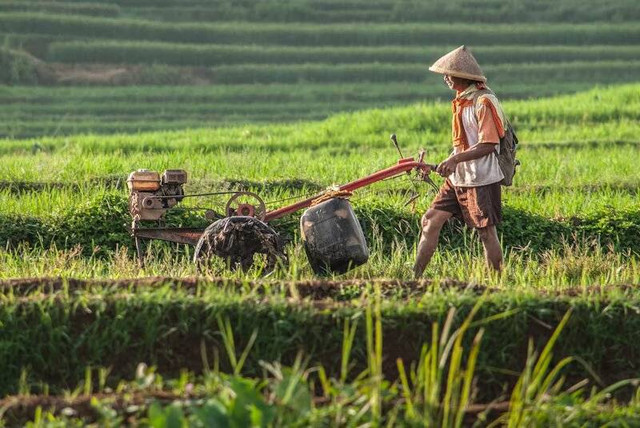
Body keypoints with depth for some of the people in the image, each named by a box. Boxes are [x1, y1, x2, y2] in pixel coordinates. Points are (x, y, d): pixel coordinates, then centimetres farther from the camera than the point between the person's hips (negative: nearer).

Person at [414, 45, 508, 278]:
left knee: (486, 232, -1)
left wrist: (455, 159, -29)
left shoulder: (483, 102, -17)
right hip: (458, 178, 9)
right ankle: (415, 276, 9)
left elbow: (488, 145, -24)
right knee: (431, 220, 5)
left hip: (481, 179, -9)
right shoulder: (462, 101, 12)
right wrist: (449, 164, 17)